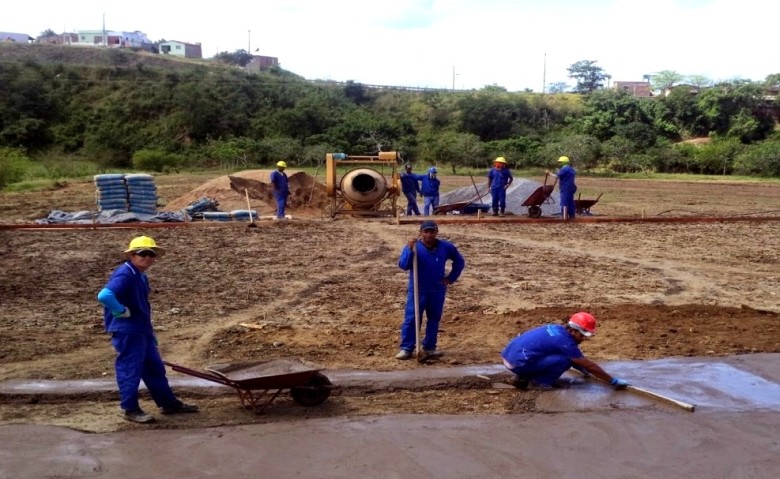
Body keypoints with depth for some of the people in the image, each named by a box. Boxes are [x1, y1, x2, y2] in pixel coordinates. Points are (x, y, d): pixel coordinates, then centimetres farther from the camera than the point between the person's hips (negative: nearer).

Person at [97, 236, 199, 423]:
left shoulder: (141, 276, 13)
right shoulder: (125, 274, -19)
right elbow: (104, 296, -35)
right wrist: (122, 311, -22)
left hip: (143, 331, 10)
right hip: (127, 332, -10)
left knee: (155, 368, 16)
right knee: (130, 370, 0)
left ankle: (168, 403, 26)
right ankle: (131, 409, 12)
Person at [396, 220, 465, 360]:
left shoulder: (445, 247, -3)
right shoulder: (413, 246, -12)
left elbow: (460, 261, 12)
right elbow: (403, 265, -23)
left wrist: (451, 278, 5)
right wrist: (410, 250, -35)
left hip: (437, 291, 3)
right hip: (417, 290, -3)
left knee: (434, 320, 11)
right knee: (411, 319, -5)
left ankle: (429, 347, 23)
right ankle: (406, 348, 0)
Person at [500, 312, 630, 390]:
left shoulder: (557, 329, 13)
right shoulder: (564, 341, -13)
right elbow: (589, 365, -7)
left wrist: (583, 370, 47)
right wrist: (614, 381, 1)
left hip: (509, 355, 9)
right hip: (518, 363, -9)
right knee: (565, 359, -13)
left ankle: (524, 377, 14)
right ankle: (539, 381, 0)